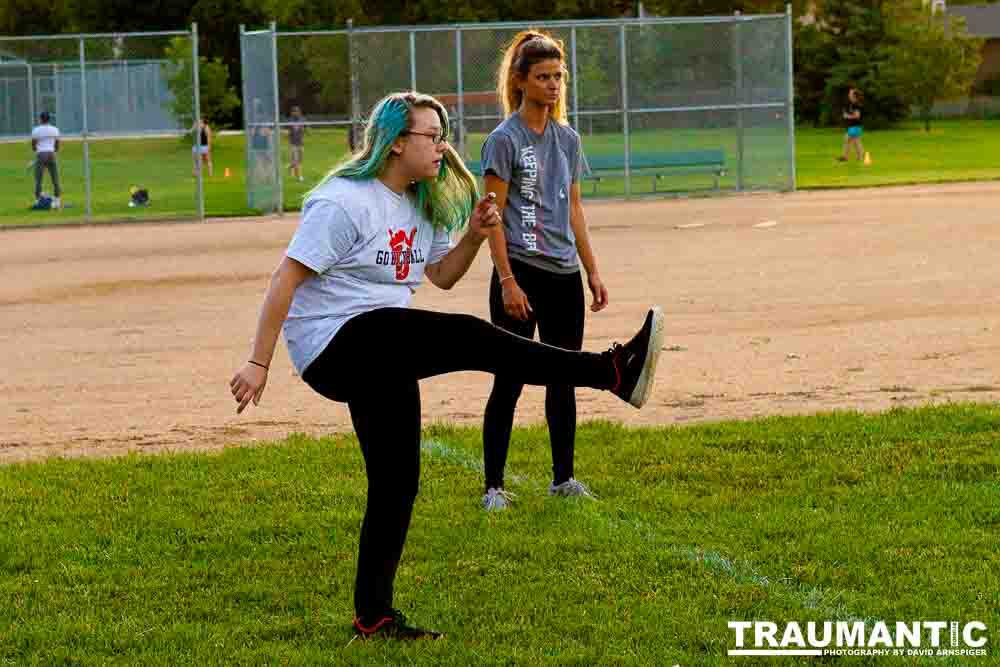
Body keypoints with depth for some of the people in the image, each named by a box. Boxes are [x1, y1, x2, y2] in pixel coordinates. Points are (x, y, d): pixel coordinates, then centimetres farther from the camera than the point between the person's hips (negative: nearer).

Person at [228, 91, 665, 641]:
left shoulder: (420, 205, 14)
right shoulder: (345, 202, -14)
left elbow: (441, 275, 24)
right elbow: (285, 279, -16)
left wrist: (474, 235, 3)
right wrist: (259, 363, -20)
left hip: (381, 361, 10)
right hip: (335, 344, -10)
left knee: (396, 482, 9)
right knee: (468, 337, -24)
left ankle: (373, 616, 17)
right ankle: (613, 372, -30)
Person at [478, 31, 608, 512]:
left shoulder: (567, 139, 10)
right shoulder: (505, 139, -8)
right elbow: (492, 216, -10)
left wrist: (592, 272, 13)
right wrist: (508, 281, -16)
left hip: (564, 274, 6)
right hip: (521, 273, -6)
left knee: (563, 378, 11)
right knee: (510, 380, -3)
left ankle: (563, 478, 22)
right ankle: (493, 487, 3)